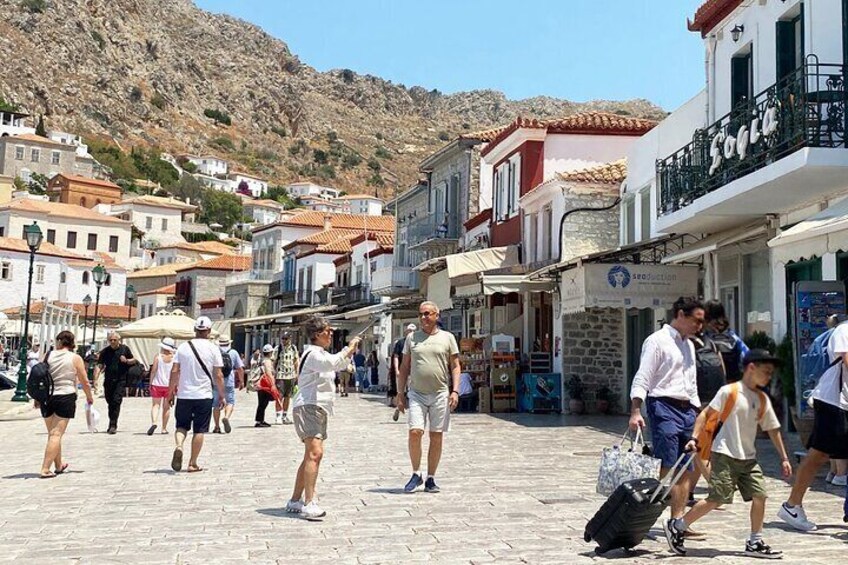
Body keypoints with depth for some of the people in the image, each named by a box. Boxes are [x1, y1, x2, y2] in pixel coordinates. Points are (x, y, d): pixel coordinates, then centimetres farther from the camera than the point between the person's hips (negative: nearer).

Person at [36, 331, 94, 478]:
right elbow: (84, 382, -1)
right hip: (65, 397, -3)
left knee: (52, 433, 17)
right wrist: (89, 397, 16)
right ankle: (45, 469, -11)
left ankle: (59, 466, 31)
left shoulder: (49, 355, 2)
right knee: (56, 434, -3)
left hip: (47, 397, 4)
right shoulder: (75, 358, -4)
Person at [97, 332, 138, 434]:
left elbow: (133, 361, 12)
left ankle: (113, 425, -13)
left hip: (120, 380, -3)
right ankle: (112, 424, 27)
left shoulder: (124, 349, 2)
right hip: (108, 380, 3)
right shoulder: (105, 351, 5)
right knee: (110, 402, 12)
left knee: (116, 402, -13)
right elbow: (100, 365, 4)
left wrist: (126, 361, -9)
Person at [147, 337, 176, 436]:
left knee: (155, 405, 1)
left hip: (157, 384, -1)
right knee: (166, 407, 9)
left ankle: (153, 423, -22)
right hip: (169, 385, 1)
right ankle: (164, 428, 11)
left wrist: (150, 383, 2)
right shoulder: (174, 358, -1)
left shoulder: (158, 357, -4)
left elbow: (153, 371, -5)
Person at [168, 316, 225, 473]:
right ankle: (193, 464, 9)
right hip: (204, 396, -2)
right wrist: (222, 395, 6)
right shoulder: (213, 348, -4)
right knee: (199, 430, 7)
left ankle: (179, 446, -14)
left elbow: (174, 371, 1)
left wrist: (171, 391, 12)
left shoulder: (183, 347, 1)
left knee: (182, 426, 15)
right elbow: (218, 375, -4)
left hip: (184, 395, 2)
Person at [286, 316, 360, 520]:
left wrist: (349, 351, 16)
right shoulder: (313, 354, -12)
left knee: (311, 455, 14)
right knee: (315, 452, -21)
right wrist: (349, 349, -18)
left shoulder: (321, 354, 20)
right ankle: (309, 504, -25)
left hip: (318, 409, 11)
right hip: (308, 407, -11)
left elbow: (339, 365, 33)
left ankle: (295, 501, 22)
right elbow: (332, 363, -31)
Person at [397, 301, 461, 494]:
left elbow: (455, 367, 6)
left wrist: (455, 391, -5)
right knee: (415, 432, -12)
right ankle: (416, 475, 5)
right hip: (417, 393, 0)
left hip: (440, 393, 0)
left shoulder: (447, 338, 6)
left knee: (437, 436, 3)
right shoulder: (412, 338, 10)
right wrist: (400, 393, 6)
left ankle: (430, 479, 13)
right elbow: (404, 368, 12)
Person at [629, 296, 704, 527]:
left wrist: (697, 414, 21)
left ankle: (678, 522, 11)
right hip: (664, 407, -8)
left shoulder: (688, 344, 20)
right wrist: (635, 411, -23)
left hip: (687, 410, 8)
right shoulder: (657, 341, -5)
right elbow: (642, 379, -13)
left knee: (686, 470, 6)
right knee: (665, 469, -12)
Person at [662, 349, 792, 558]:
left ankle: (755, 543, 13)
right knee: (716, 499, -9)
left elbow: (773, 429, 17)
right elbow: (706, 414, -8)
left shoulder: (763, 400, 9)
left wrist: (784, 458, 17)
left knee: (759, 494, -1)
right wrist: (695, 437, -17)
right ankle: (676, 526, 3)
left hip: (748, 458, 7)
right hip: (725, 455, -7)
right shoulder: (729, 391, -10)